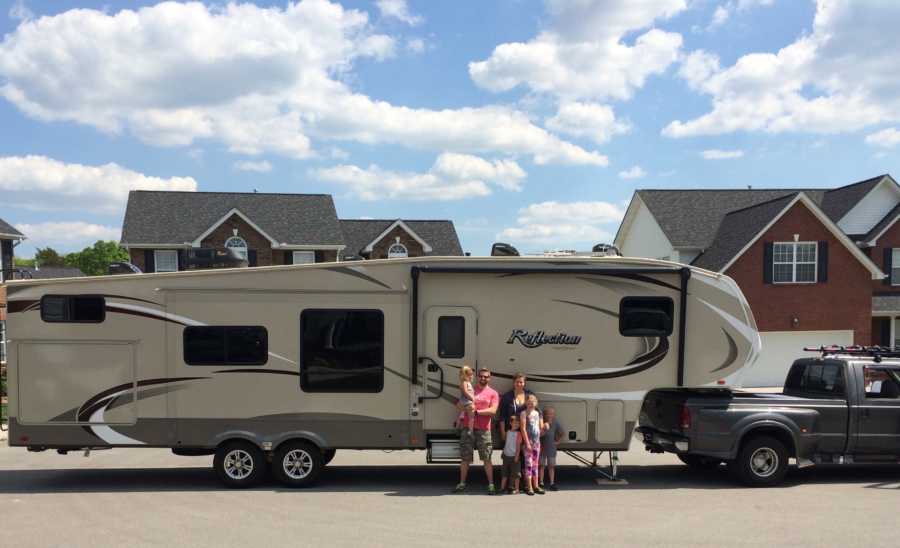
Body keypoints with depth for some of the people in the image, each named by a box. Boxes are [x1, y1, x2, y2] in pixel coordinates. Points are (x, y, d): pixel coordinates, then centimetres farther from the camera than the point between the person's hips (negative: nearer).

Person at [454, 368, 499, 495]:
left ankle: (491, 484, 7)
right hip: (467, 428, 2)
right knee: (465, 458, 7)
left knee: (486, 458, -1)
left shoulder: (493, 393, 6)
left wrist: (477, 411, -13)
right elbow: (458, 405, 11)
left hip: (483, 430, -2)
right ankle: (462, 483, 17)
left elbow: (493, 410, -7)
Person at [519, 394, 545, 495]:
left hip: (537, 441, 5)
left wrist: (545, 427, -11)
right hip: (528, 441, -5)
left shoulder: (538, 413, 11)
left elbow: (541, 428, 13)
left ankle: (535, 485, 16)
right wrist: (527, 443, -16)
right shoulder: (524, 413, -5)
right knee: (529, 464, -4)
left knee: (535, 464, 11)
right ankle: (529, 487, -1)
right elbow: (523, 429, -11)